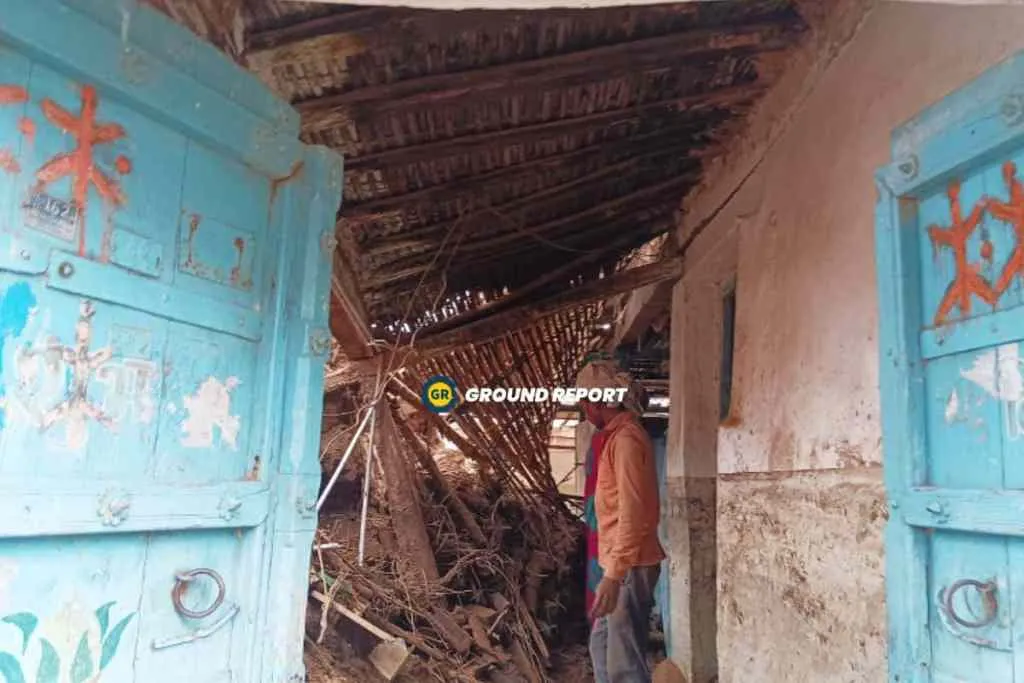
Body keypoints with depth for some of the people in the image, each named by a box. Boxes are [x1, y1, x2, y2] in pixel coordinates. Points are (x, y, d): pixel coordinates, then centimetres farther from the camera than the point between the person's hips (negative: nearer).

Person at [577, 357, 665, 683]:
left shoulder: (625, 438, -17)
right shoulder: (618, 435, 14)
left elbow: (632, 514, -24)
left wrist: (613, 575, -26)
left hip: (630, 567, -10)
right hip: (620, 563, 10)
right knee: (602, 645, 19)